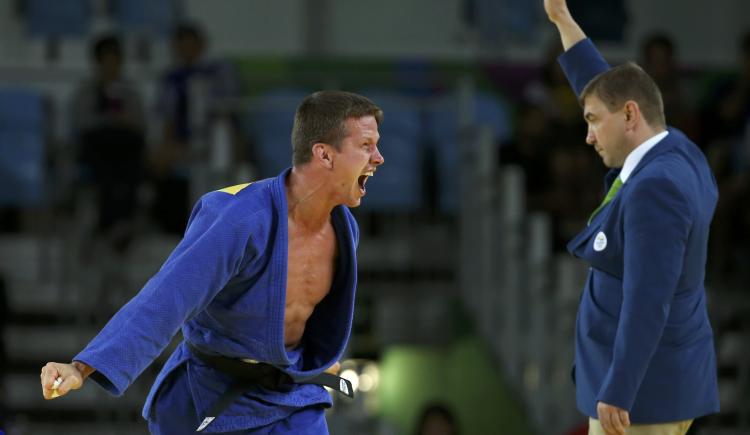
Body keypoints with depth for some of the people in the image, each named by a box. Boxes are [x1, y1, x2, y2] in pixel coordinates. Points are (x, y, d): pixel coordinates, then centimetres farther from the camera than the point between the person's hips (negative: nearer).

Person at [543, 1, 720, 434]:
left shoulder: (655, 188, -21)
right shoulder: (680, 154, 8)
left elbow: (647, 303, -25)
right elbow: (608, 91, 23)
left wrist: (616, 394, -25)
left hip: (642, 383, -10)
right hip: (666, 376, 10)